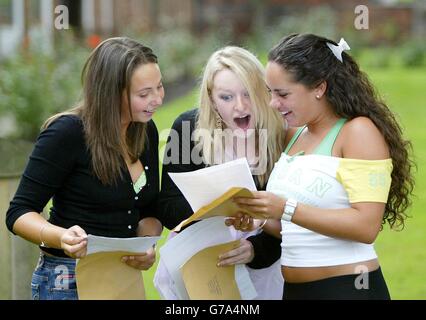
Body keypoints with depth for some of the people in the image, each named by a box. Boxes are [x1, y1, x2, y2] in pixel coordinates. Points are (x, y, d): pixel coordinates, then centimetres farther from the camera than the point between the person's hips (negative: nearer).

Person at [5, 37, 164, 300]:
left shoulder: (146, 131, 2)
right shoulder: (67, 133, -17)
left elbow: (149, 212, 9)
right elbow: (19, 214, -15)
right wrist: (62, 237, -34)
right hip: (68, 284, -6)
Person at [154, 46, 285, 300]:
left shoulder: (281, 139, -11)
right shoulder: (188, 128, -10)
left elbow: (285, 225, -11)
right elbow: (167, 208, -10)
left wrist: (256, 249, -31)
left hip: (259, 272, 0)